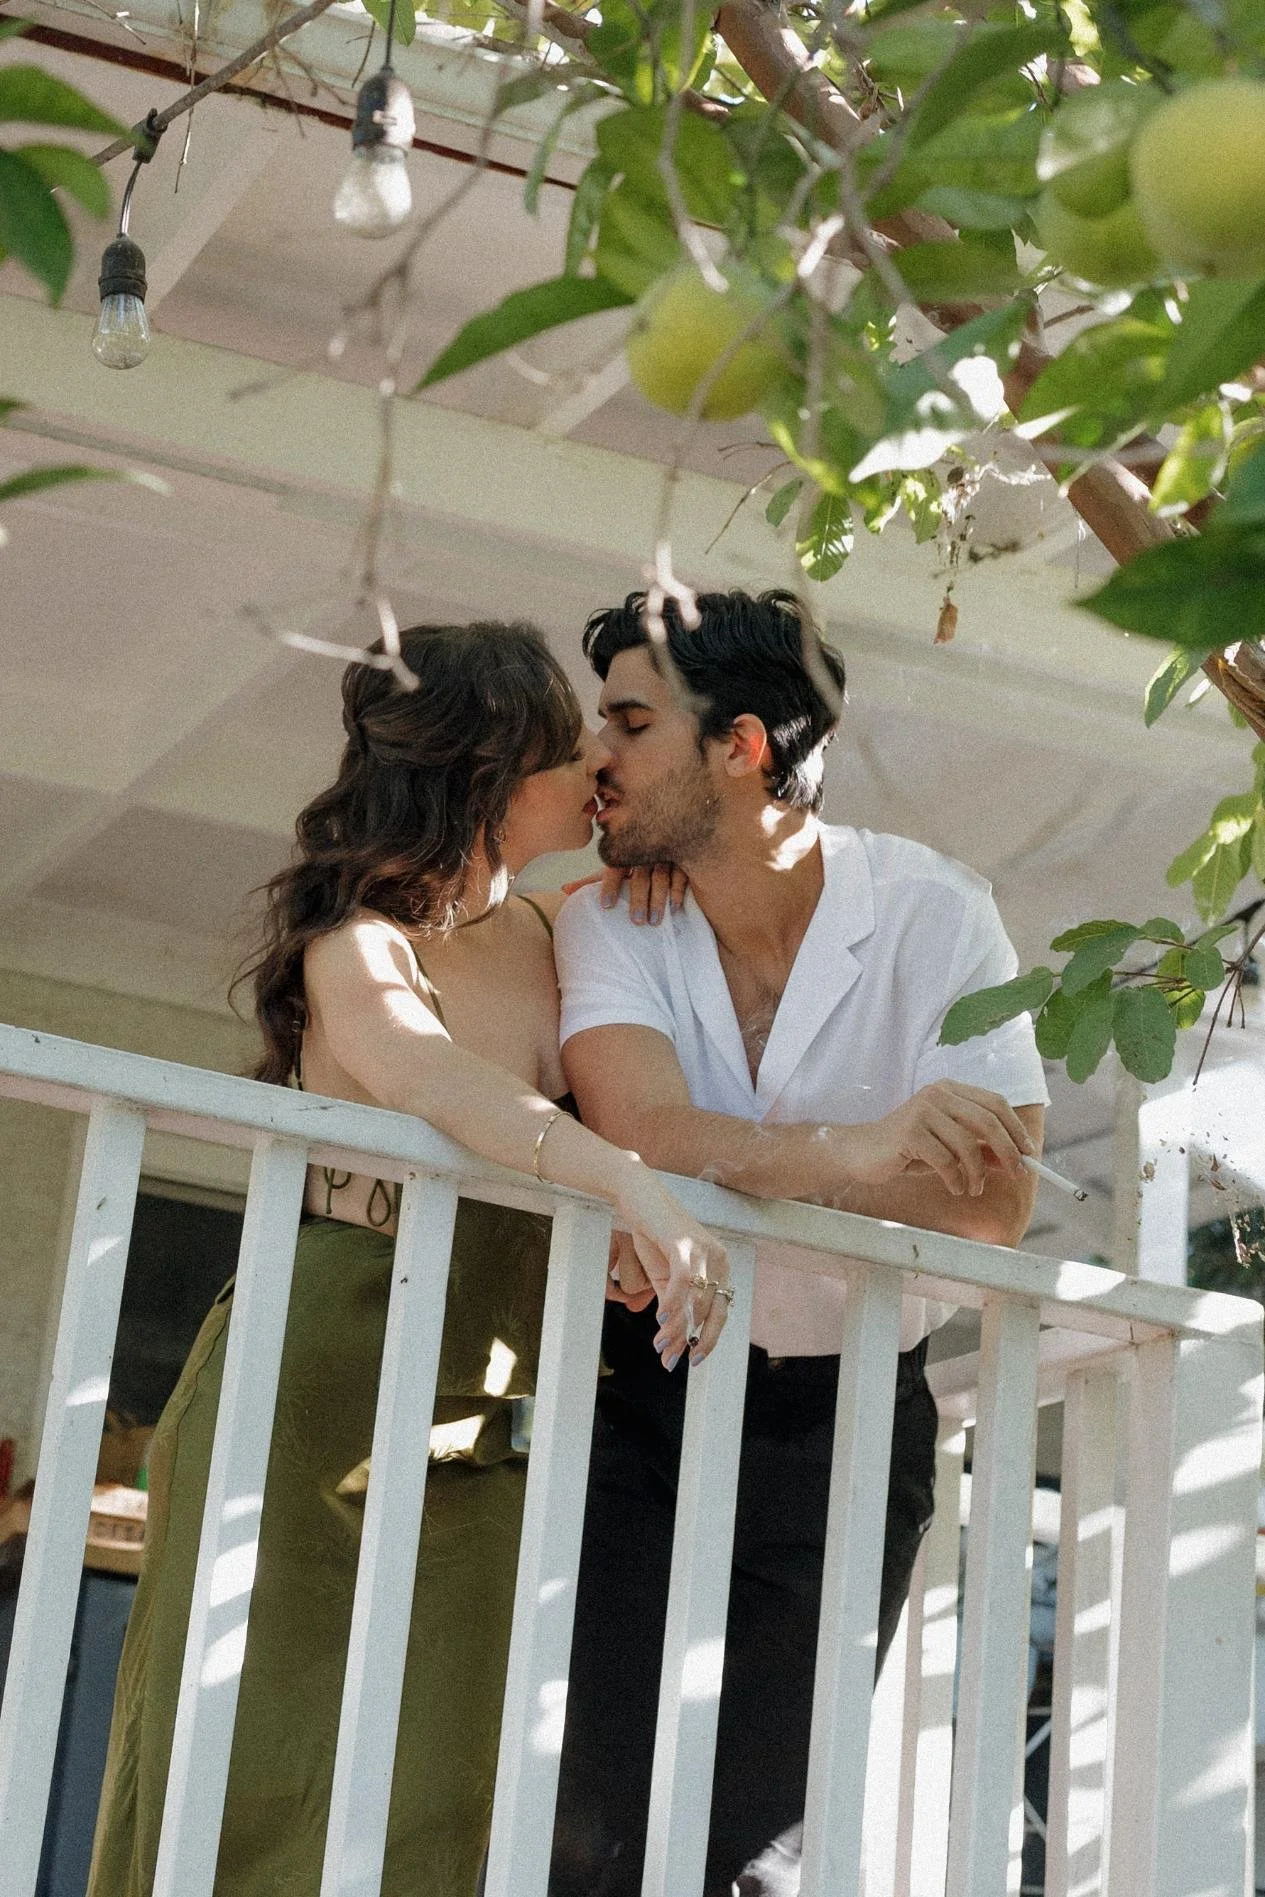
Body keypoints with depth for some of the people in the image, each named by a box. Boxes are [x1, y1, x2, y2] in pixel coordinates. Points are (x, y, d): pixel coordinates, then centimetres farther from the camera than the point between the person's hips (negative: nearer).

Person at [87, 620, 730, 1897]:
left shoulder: (554, 933, 10)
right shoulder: (360, 945, -8)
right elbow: (421, 1073, -30)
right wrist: (628, 1182, -42)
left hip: (475, 1441, 6)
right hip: (307, 1397, -5)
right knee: (252, 1790, -6)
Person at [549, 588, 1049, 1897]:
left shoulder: (932, 914, -9)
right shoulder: (606, 916, -6)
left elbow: (993, 1211, -16)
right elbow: (644, 1134, -23)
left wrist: (738, 1162, -22)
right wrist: (859, 1153, -32)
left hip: (849, 1421, 0)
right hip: (643, 1397, 1)